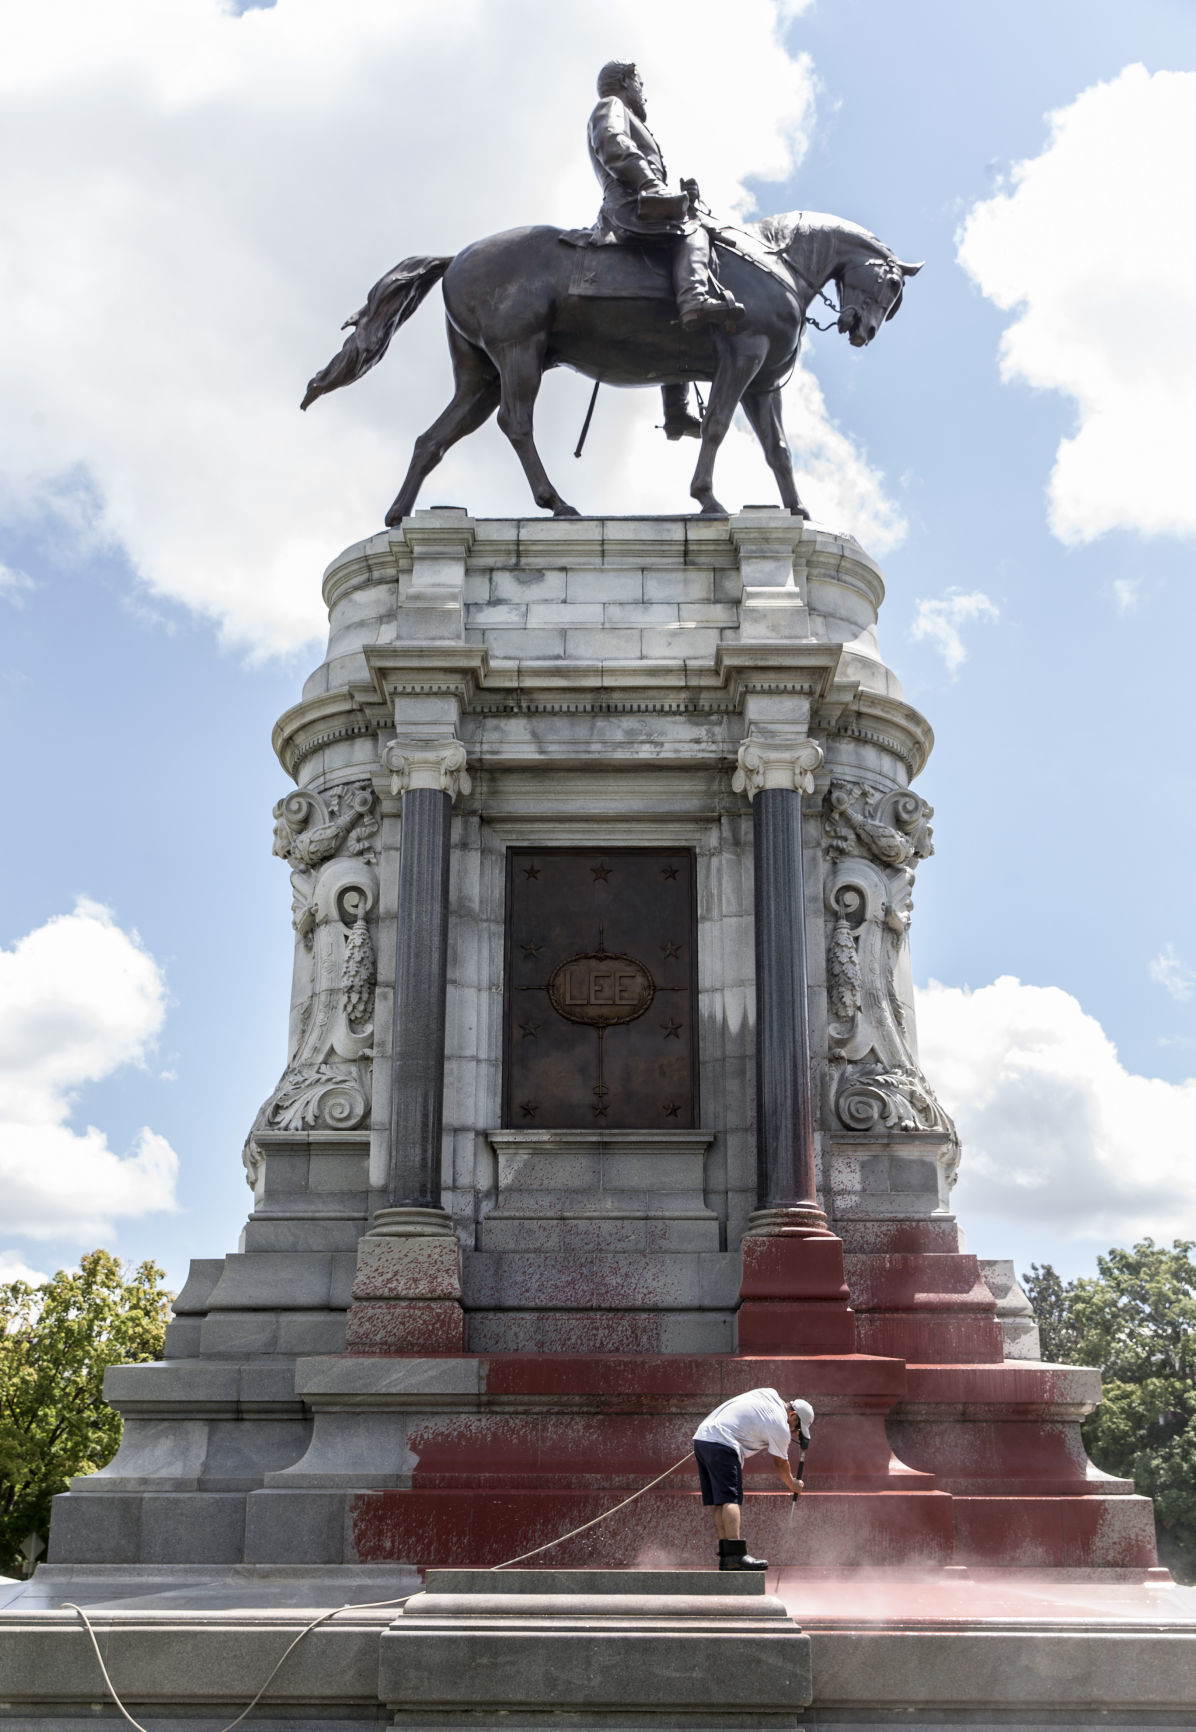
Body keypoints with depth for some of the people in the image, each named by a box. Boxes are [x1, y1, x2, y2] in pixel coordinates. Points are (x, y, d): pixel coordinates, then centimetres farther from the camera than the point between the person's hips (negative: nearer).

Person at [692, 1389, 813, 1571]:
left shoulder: (771, 1394, 16)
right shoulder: (781, 1428, -5)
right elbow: (780, 1464, 9)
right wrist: (793, 1485, 28)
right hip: (722, 1445, -9)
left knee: (720, 1502, 7)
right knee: (730, 1499, -14)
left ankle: (725, 1557, 5)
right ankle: (736, 1555, -24)